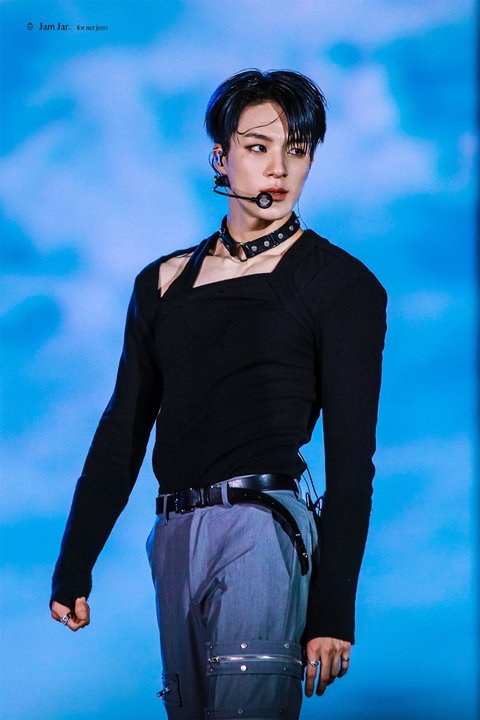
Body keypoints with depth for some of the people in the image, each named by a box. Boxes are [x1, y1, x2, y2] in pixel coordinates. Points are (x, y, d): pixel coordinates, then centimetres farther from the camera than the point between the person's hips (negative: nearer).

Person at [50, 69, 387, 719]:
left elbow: (350, 455, -3)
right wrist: (74, 565, 10)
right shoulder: (165, 282, 15)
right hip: (175, 535, 5)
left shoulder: (342, 285, 1)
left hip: (263, 525, -5)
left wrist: (333, 612, -9)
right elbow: (123, 430, 17)